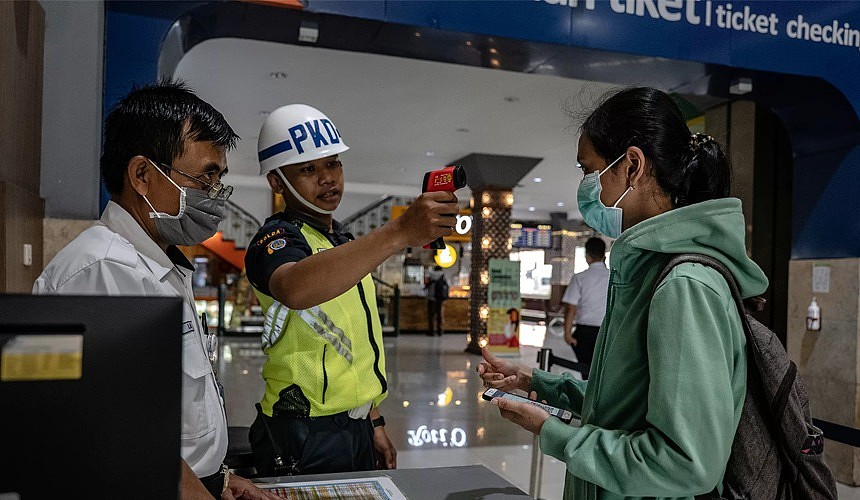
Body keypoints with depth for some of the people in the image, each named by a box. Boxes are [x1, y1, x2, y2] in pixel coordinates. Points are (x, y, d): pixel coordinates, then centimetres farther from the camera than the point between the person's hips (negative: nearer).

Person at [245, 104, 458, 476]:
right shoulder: (277, 239, -15)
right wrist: (400, 232, -49)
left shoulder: (343, 243, 13)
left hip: (356, 427, 8)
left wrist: (374, 422, 14)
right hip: (307, 435, -8)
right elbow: (294, 290, -41)